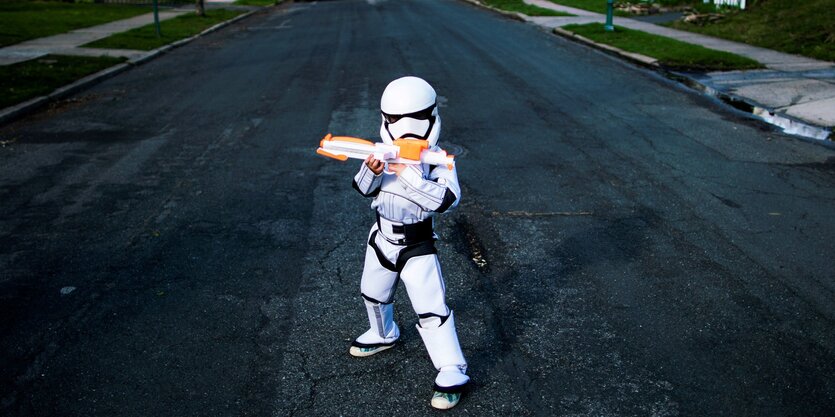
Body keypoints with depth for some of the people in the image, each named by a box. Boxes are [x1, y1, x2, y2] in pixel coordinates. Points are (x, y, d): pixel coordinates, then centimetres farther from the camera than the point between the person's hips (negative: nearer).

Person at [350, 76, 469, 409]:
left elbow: (448, 199, -31)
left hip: (417, 246, -5)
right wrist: (371, 171, -28)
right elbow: (363, 189, -6)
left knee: (431, 310, -9)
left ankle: (452, 373, 4)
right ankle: (383, 335, 54)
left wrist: (410, 176, -37)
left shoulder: (439, 159, -18)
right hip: (382, 237, 6)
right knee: (374, 294, 25)